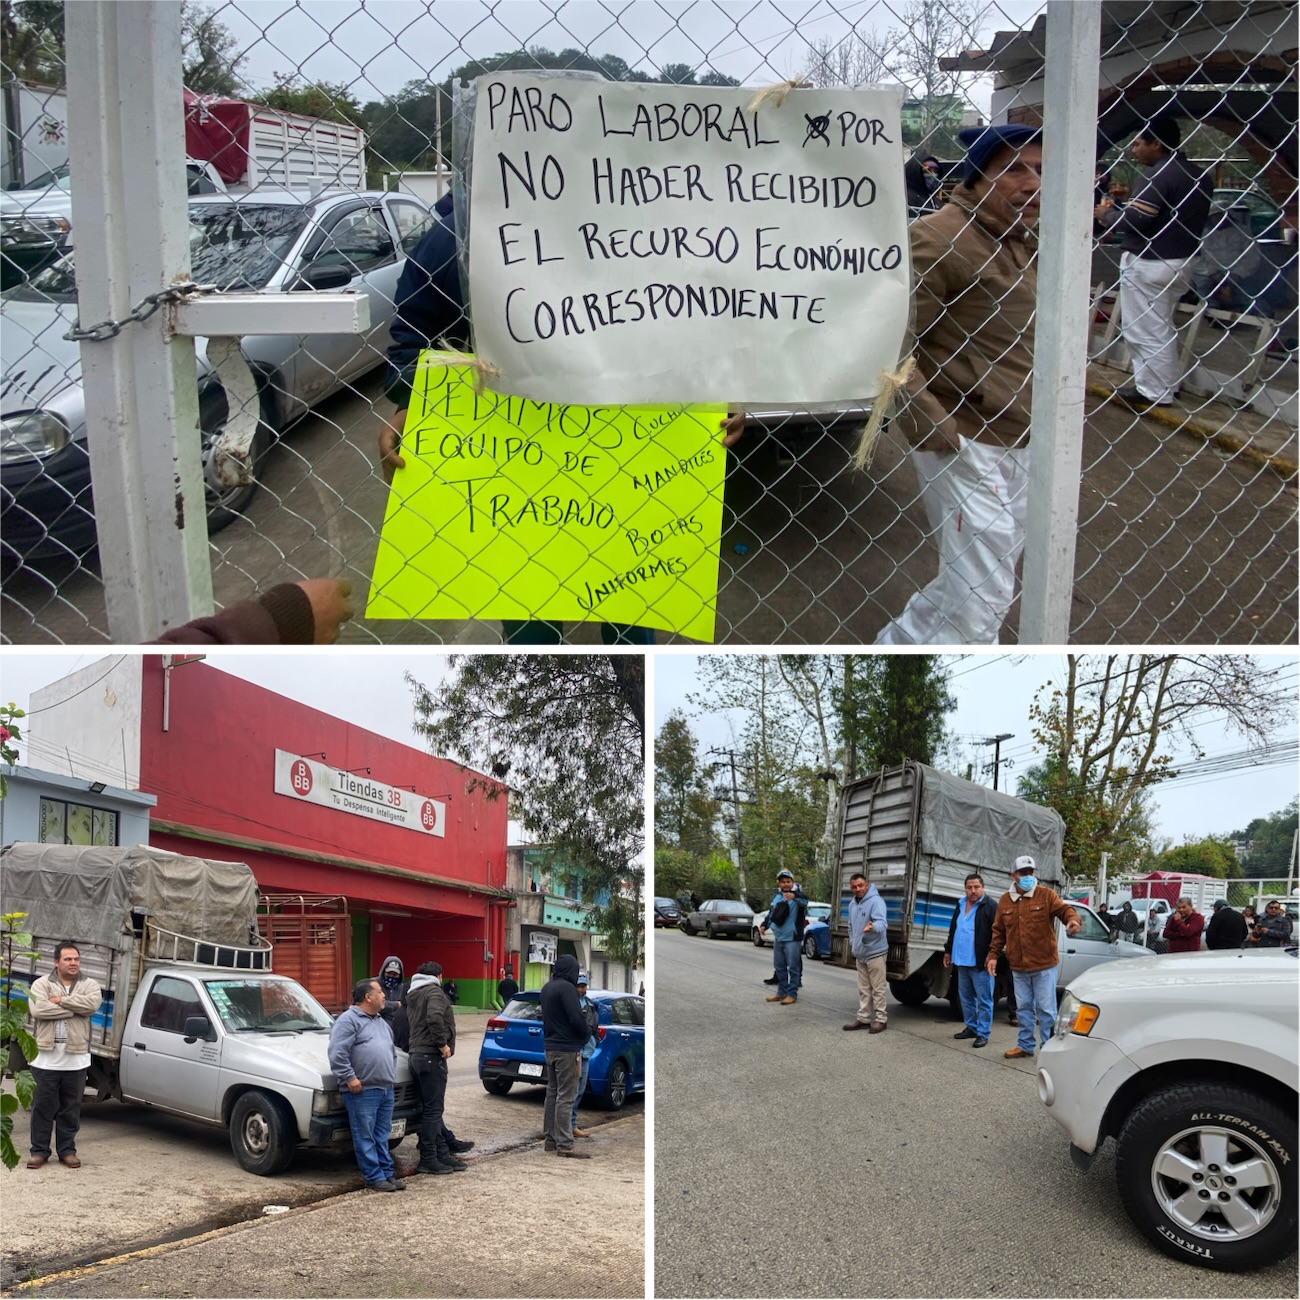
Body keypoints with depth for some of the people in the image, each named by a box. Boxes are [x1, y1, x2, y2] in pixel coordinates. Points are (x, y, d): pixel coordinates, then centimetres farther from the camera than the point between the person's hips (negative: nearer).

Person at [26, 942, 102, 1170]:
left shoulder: (89, 985, 5)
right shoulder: (41, 984, 0)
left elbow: (92, 1003, -18)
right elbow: (37, 1009, -19)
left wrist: (60, 1000, -16)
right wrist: (74, 1008, -15)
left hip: (76, 1058, 1)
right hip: (46, 1057, -1)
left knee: (71, 1107, 9)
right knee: (43, 1106, 5)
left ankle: (67, 1150, 18)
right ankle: (39, 1150, 14)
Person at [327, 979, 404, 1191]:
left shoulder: (381, 1022, 20)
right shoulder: (348, 1020, -9)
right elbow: (337, 1054, -17)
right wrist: (350, 1078, -18)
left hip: (386, 1089, 8)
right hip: (362, 1091, -8)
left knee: (382, 1136, 13)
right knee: (365, 1137, -2)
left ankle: (387, 1173, 18)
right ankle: (374, 1177, 2)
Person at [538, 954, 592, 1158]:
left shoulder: (547, 988, 10)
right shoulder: (566, 988, -18)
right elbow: (576, 1018, -22)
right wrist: (587, 1034, -5)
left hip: (550, 1047, 9)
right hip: (567, 1048, -9)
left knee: (552, 1093, 15)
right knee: (565, 1097, -6)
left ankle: (550, 1139, 21)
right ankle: (564, 1145, -5)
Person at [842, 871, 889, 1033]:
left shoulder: (876, 901, -17)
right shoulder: (852, 904, 11)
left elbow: (882, 923, -32)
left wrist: (872, 927, -52)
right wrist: (852, 943, 17)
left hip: (875, 952, -8)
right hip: (859, 953, 8)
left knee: (877, 988, -3)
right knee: (863, 989, 15)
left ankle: (881, 1019, 4)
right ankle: (863, 1018, 22)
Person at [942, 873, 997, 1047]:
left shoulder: (990, 907, -10)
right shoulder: (961, 906, 15)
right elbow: (952, 930, 25)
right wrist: (948, 951, 24)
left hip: (980, 963, -8)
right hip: (962, 961, 8)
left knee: (983, 1000, -3)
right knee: (965, 997, 16)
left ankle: (983, 1033, 2)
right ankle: (971, 1027, 28)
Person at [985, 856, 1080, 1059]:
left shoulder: (1046, 895, -4)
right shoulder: (1005, 901, 7)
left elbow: (1064, 909, -17)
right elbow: (998, 932, 12)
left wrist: (1073, 919, -40)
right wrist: (993, 955, 5)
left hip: (1044, 965, -4)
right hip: (1018, 967, 4)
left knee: (1046, 1009, 1)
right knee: (1024, 1008, 15)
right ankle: (1026, 1045, 26)